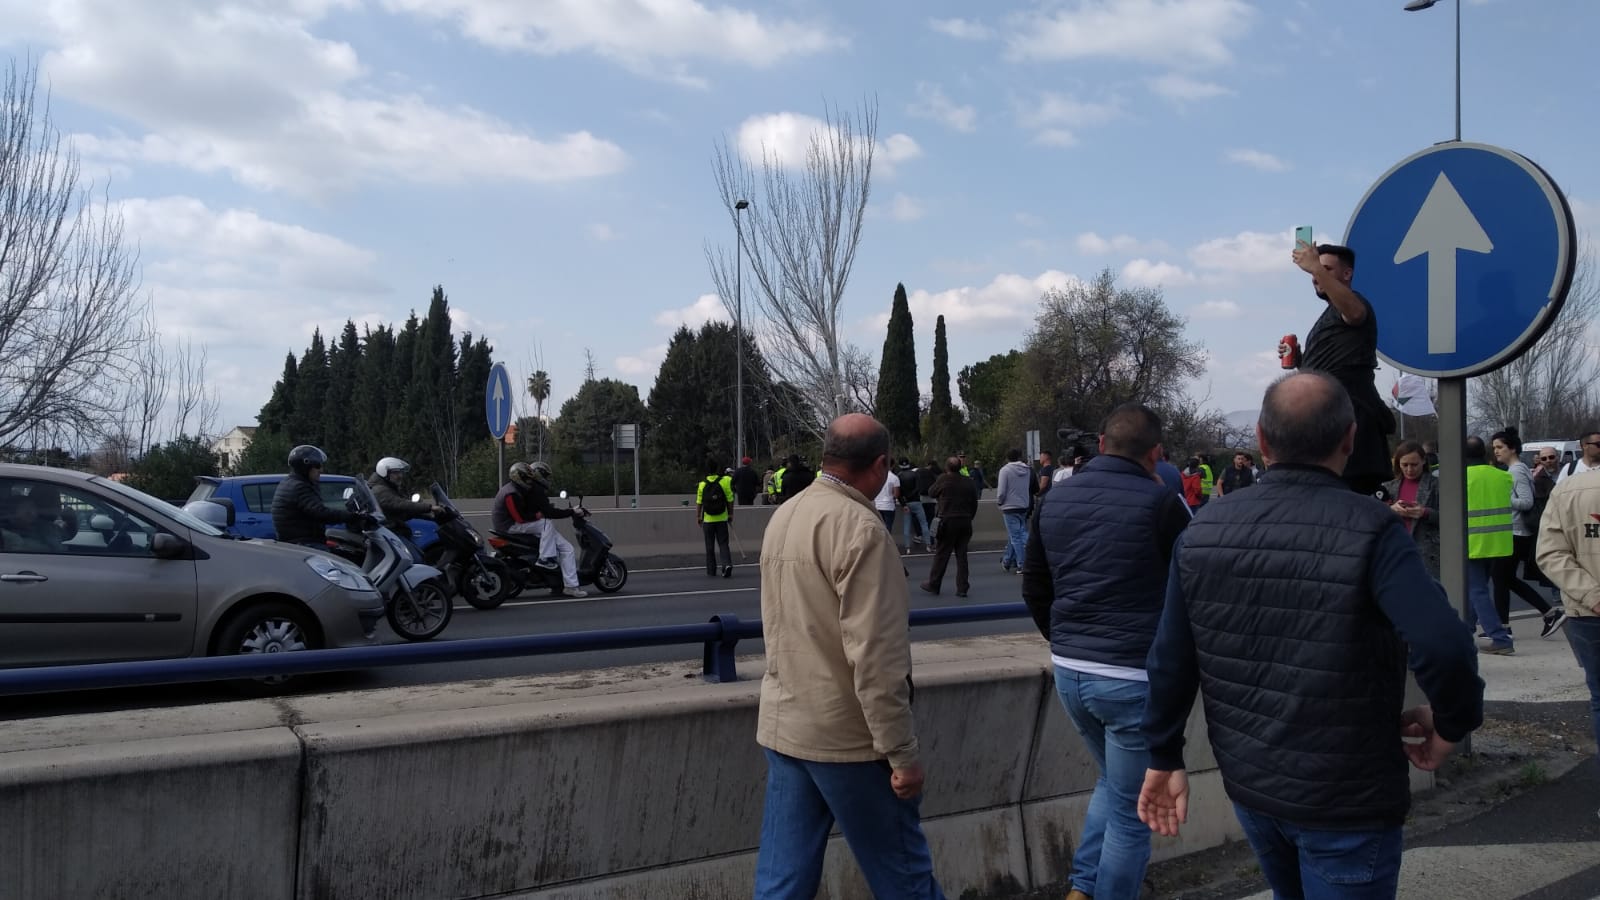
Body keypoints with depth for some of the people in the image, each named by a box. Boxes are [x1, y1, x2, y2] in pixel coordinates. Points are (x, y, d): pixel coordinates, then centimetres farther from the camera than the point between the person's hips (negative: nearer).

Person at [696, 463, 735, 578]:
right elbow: (730, 501, -2)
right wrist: (730, 515, 7)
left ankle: (711, 570, 13)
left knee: (710, 546, 9)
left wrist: (698, 517, 8)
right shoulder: (724, 482, -4)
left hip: (708, 520, 0)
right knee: (723, 543, 5)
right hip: (722, 519, 0)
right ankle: (727, 564, -16)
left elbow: (699, 503, -1)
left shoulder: (702, 484, -3)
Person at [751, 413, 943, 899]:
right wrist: (903, 752, -17)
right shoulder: (860, 528, -19)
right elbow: (875, 656, -23)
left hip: (782, 726, 8)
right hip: (846, 734, -8)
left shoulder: (783, 516, 7)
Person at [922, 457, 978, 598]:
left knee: (941, 554, 4)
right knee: (962, 555, 8)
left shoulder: (943, 479, -8)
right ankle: (962, 588, 8)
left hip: (948, 521, -4)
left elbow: (931, 493, 6)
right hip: (965, 522, 4)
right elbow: (974, 503, 9)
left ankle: (933, 585, 12)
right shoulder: (968, 482, 4)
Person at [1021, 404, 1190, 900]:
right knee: (1131, 811, 10)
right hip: (1133, 676, -6)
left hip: (1068, 671, 6)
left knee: (1112, 784, 28)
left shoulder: (1054, 499, 5)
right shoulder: (1159, 501, -13)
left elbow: (1034, 588, 13)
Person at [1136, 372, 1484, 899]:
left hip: (1249, 783, 5)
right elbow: (1443, 649, -30)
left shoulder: (1204, 528, -3)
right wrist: (1451, 726, -10)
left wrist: (1165, 758, 9)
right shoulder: (1370, 530, -18)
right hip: (1345, 797, -5)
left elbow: (1170, 661, -1)